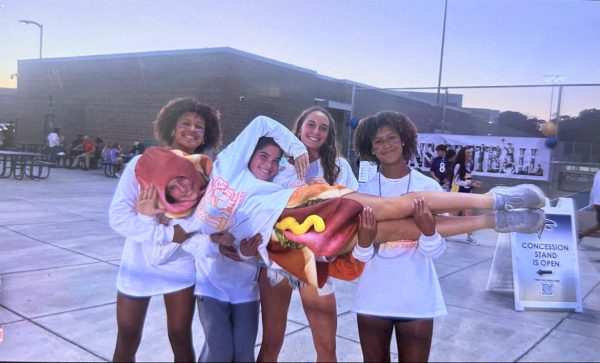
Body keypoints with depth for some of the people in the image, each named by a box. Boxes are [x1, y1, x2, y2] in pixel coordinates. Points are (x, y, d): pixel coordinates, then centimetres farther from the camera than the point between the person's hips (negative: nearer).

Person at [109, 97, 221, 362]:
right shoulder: (142, 163, -10)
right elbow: (118, 216, -15)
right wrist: (167, 233, -23)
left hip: (180, 267, 1)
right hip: (139, 265, 0)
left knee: (181, 339, 11)